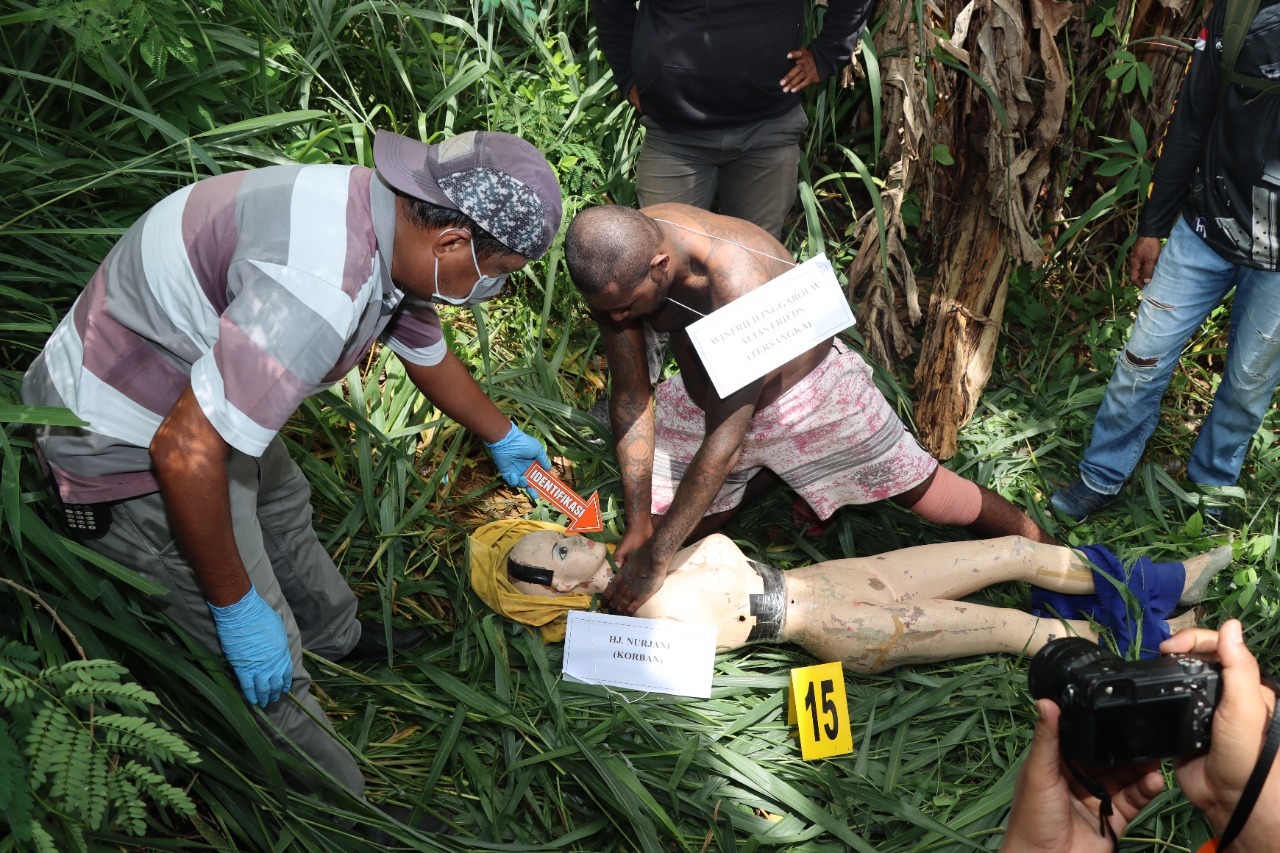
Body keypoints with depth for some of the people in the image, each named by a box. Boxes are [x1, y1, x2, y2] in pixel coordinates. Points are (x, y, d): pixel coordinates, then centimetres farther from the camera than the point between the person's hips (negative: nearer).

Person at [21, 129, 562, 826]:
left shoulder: (392, 227, -4)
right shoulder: (323, 286, -36)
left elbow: (430, 356, 16)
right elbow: (186, 452, -34)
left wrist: (503, 438, 32)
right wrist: (237, 607, -22)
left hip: (201, 397, 10)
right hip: (128, 453, -10)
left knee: (282, 508, 31)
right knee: (268, 671, 0)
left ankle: (341, 638, 56)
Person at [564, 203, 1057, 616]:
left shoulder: (738, 281, -43)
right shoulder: (618, 264, -24)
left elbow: (725, 438, -41)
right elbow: (630, 397, -15)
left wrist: (655, 557, -38)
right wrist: (638, 523, -16)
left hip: (805, 390, -5)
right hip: (705, 395, 5)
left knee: (918, 490, 3)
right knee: (662, 531, 6)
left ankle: (1042, 546, 30)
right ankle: (768, 478, 29)